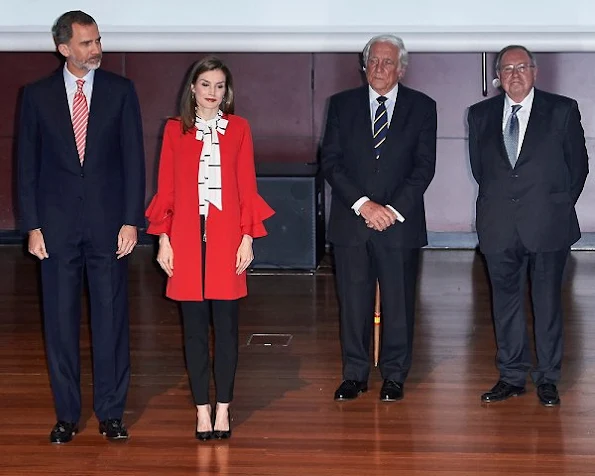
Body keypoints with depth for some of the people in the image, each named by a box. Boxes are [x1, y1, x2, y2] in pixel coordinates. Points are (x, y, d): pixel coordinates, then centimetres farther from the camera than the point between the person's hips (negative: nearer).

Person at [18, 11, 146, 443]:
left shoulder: (120, 91, 3)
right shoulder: (38, 96, 4)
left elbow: (134, 159, 1)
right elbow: (28, 165, 5)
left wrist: (131, 221, -6)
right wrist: (32, 226, -2)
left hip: (109, 224, 0)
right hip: (58, 225, 1)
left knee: (111, 319, 3)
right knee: (60, 321, 5)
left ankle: (112, 412, 13)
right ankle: (67, 414, 15)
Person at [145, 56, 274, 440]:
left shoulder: (239, 128, 5)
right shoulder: (175, 130, 5)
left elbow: (247, 187, 3)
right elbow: (166, 189, 5)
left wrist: (247, 238, -2)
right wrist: (164, 240, 0)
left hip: (227, 236, 0)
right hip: (187, 236, 0)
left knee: (226, 324, 2)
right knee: (195, 326, 4)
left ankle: (223, 408, 12)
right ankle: (202, 409, 12)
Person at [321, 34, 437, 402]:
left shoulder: (422, 107, 4)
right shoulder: (342, 105, 7)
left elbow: (425, 166, -1)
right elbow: (331, 162, 0)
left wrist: (394, 210, -12)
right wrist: (363, 204, -12)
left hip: (401, 222, -1)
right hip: (350, 221, 1)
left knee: (399, 303, 4)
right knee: (353, 302, 5)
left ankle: (394, 376, 16)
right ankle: (355, 375, 16)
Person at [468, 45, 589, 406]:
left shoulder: (563, 110, 0)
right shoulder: (481, 115, 8)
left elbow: (578, 164, 5)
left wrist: (560, 206, 5)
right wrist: (500, 201, 12)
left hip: (547, 226, -2)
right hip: (500, 227, 3)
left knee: (548, 303, 4)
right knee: (506, 303, 8)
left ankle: (548, 379, 14)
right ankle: (512, 377, 19)